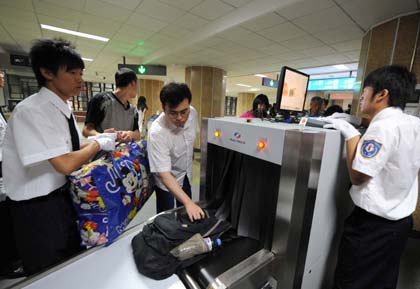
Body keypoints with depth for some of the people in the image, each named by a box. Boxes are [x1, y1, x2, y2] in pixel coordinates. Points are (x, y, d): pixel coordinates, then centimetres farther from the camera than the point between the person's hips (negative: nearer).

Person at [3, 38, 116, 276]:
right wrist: (98, 144, -16)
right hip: (38, 208, -8)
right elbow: (66, 164, -30)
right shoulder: (31, 110, -23)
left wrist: (101, 139, -3)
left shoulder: (63, 109, 4)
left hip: (64, 196, 8)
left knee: (75, 261, 25)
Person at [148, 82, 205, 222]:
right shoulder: (157, 132, -35)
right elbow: (165, 174, -35)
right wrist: (188, 202, -45)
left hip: (186, 174, 5)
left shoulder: (193, 113, -18)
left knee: (186, 216, 20)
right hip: (166, 180, -5)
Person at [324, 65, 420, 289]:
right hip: (400, 220, 8)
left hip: (372, 224, -8)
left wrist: (350, 134, -15)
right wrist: (350, 128, 9)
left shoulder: (383, 127, -23)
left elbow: (357, 176, -21)